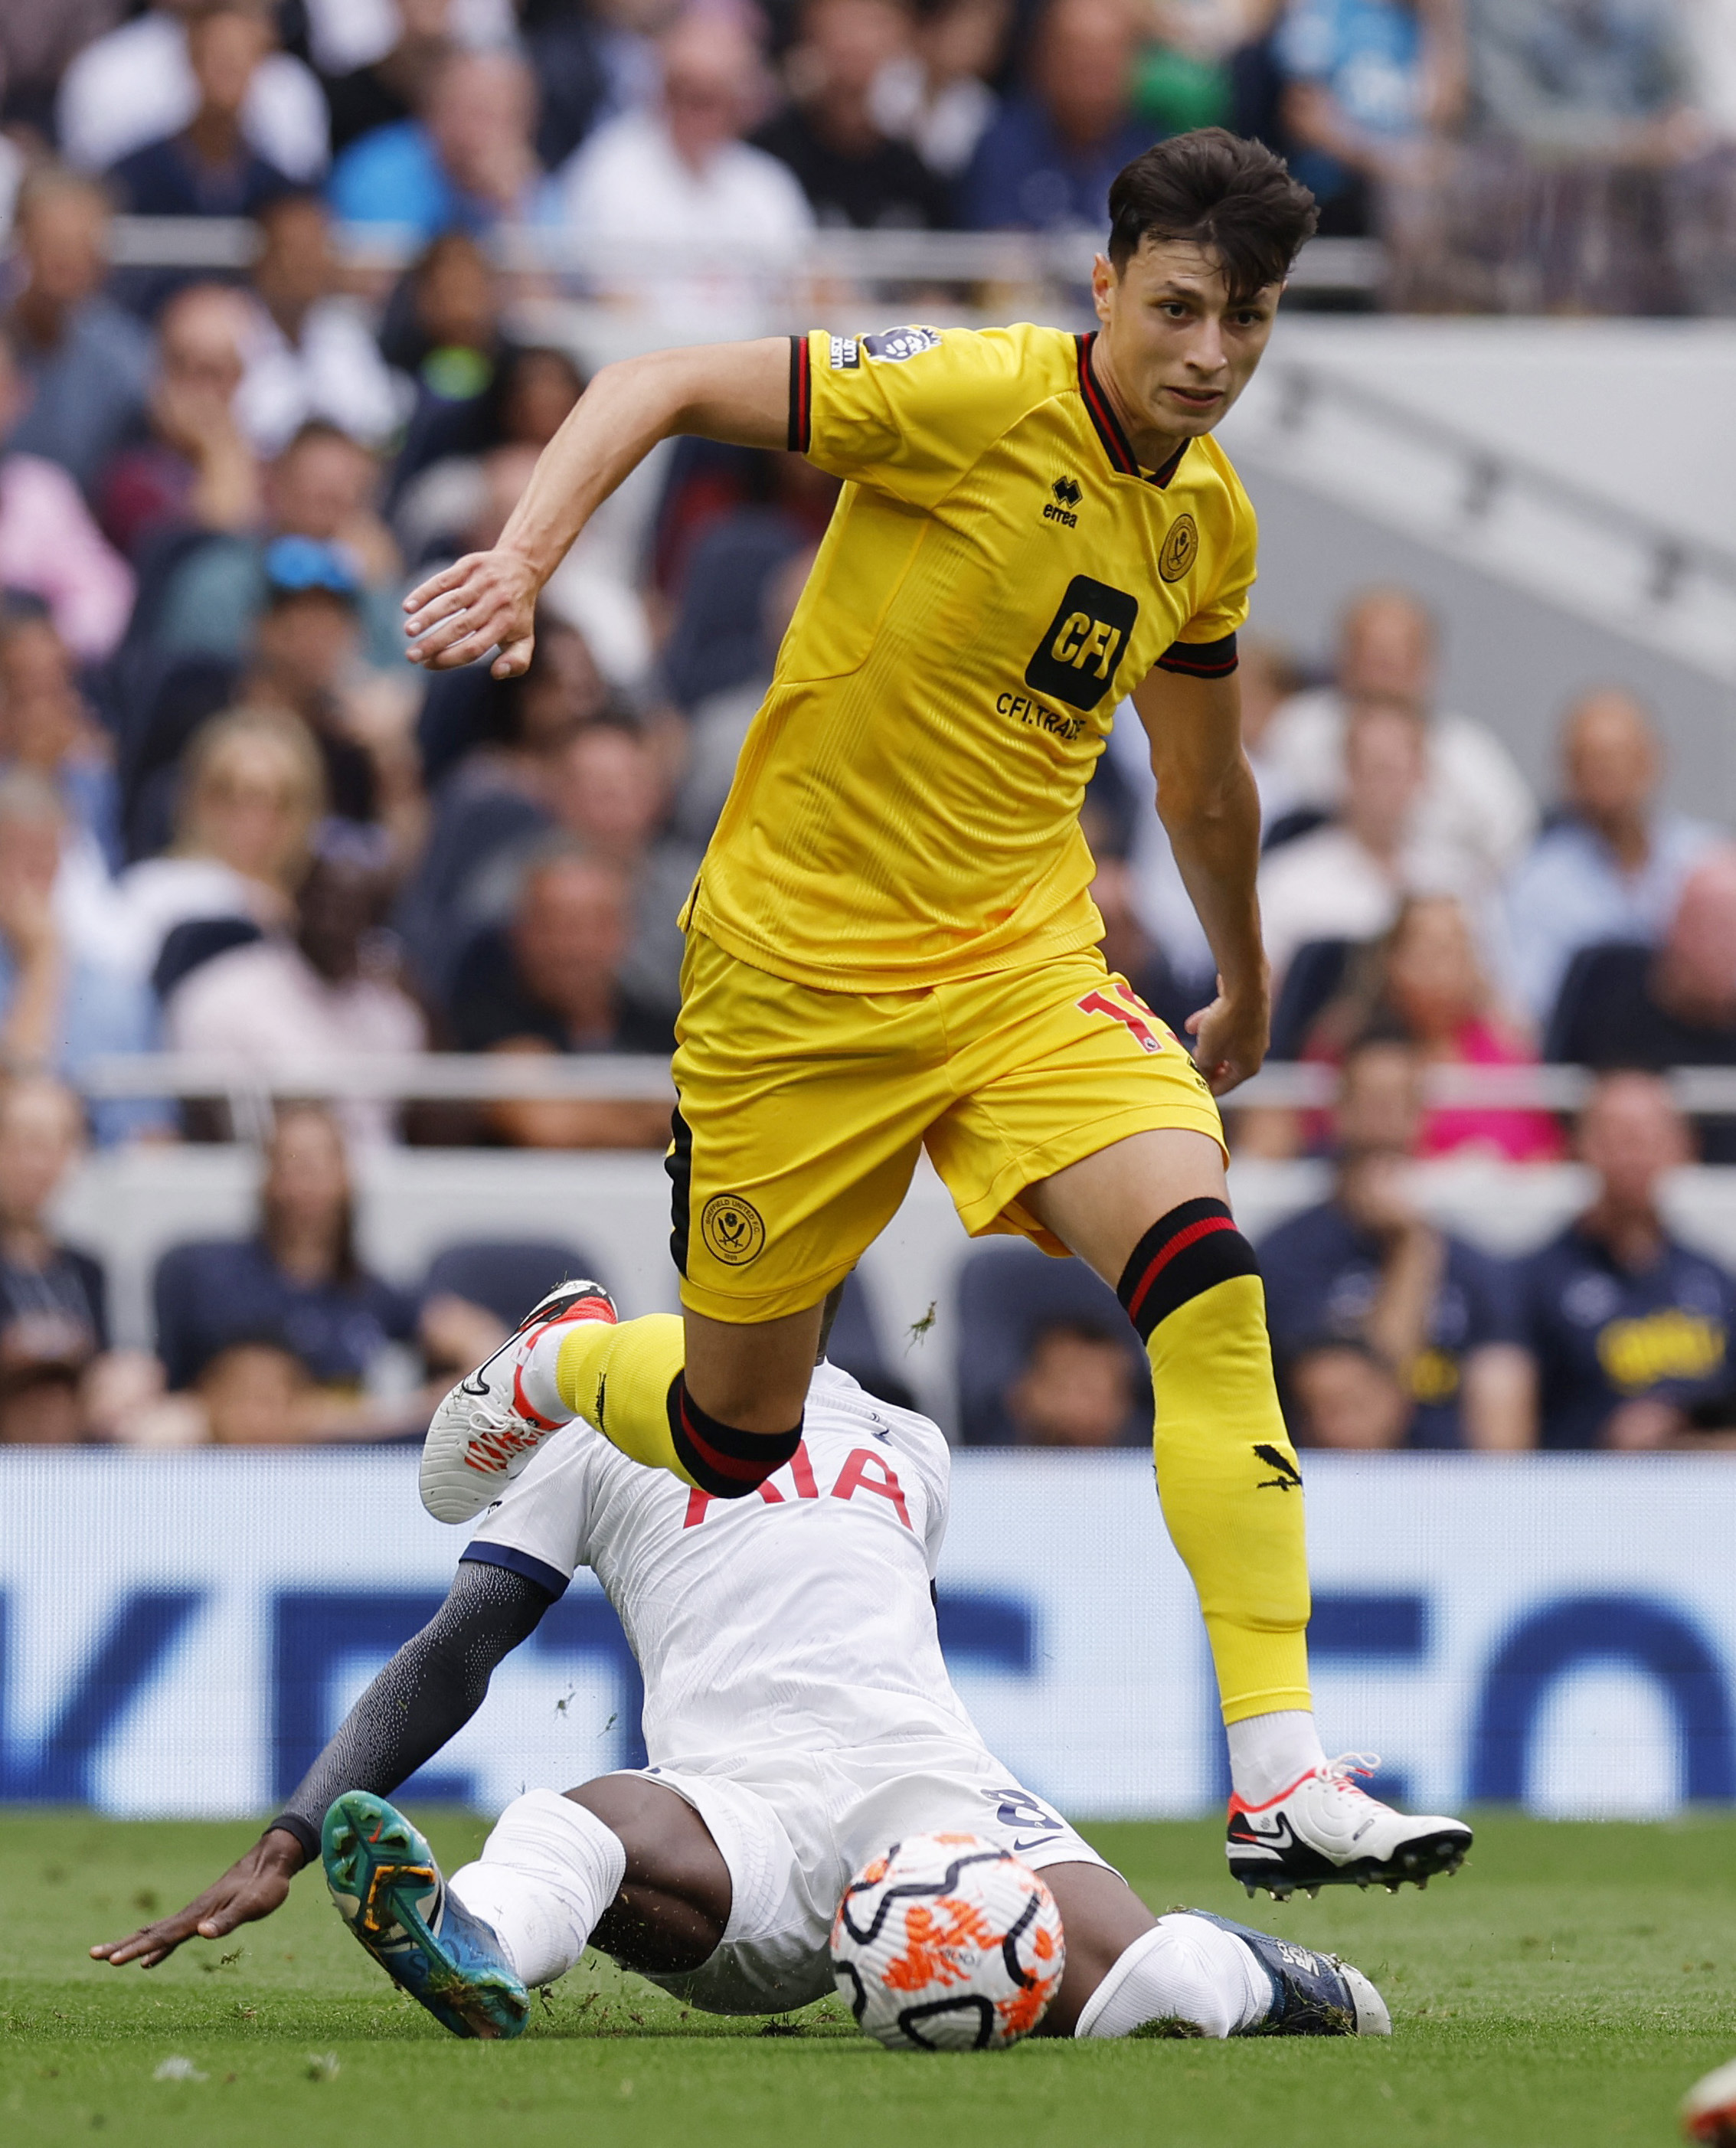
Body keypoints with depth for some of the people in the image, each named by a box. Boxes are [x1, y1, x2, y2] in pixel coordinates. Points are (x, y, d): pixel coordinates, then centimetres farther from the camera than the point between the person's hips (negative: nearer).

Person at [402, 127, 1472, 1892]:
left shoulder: (1210, 521, 4)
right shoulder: (972, 398, -16)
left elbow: (1201, 776, 23)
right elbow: (662, 387, -14)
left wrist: (1245, 986, 35)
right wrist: (521, 560, -30)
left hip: (1025, 966, 4)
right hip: (797, 967, -4)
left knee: (1205, 1274, -22)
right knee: (733, 1435, 7)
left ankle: (1279, 1775, -23)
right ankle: (548, 1375, 46)